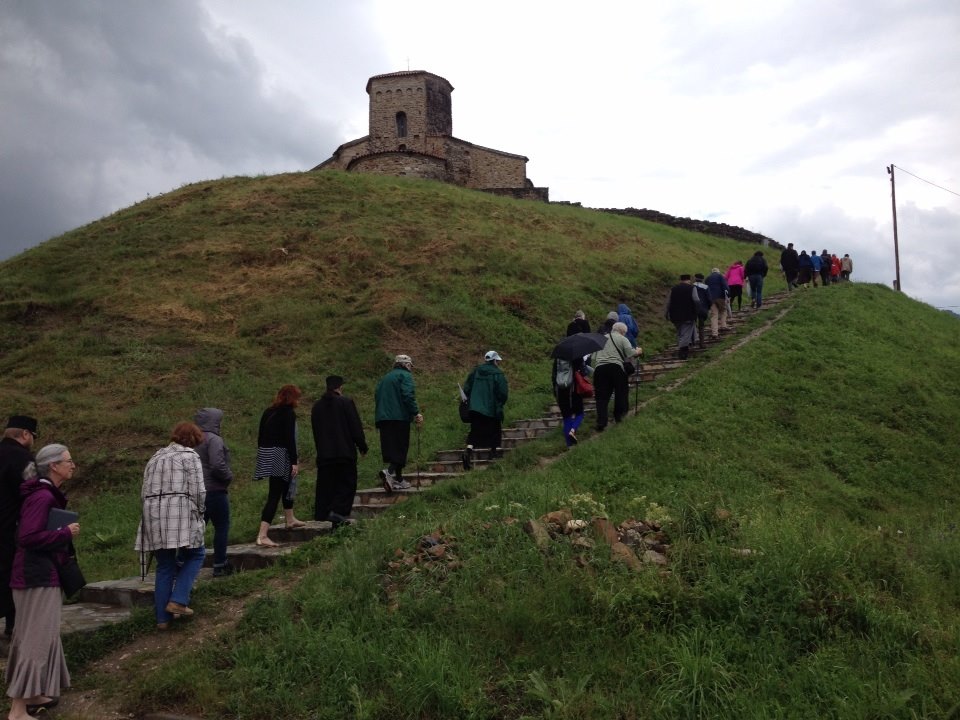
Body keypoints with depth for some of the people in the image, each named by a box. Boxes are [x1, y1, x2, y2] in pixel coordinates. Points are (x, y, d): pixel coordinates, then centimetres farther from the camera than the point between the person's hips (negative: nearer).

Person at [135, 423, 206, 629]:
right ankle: (178, 600, -1)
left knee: (164, 567, 13)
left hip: (154, 518, 6)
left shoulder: (155, 457, 22)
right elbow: (198, 492, -7)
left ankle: (162, 618, 15)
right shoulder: (190, 456, 1)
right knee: (196, 554, 12)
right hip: (180, 515, -6)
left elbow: (144, 492, 20)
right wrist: (199, 512, 9)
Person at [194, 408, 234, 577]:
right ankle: (219, 566, 9)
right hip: (214, 490, -8)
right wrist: (229, 476, -8)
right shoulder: (214, 440, -16)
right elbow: (217, 465, -25)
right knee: (221, 527, 5)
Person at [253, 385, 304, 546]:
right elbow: (289, 439, -17)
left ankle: (289, 519, 41)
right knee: (274, 495, -8)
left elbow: (260, 436, 15)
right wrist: (294, 461, -16)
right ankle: (262, 535, -14)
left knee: (286, 484, 28)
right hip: (280, 457, -8)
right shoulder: (288, 413, -11)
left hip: (266, 455, 8)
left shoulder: (268, 412, 12)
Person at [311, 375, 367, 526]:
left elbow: (315, 431, 16)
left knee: (325, 486, 8)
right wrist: (362, 446, 3)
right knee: (347, 484, 2)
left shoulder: (317, 406, 10)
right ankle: (338, 511, -12)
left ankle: (321, 516, 8)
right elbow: (356, 428, -6)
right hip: (345, 452, -5)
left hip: (323, 453, 5)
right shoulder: (346, 402, -6)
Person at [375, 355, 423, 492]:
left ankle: (398, 479, 12)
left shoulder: (385, 378, 23)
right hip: (399, 417, -7)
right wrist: (416, 413, -16)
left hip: (382, 418, 7)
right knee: (401, 448, -7)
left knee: (391, 448, 9)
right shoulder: (406, 376, 0)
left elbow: (376, 396, 23)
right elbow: (408, 396, -15)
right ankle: (390, 471, -28)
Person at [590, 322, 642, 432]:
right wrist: (638, 351, 15)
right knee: (620, 391, 19)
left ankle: (601, 423, -5)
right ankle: (618, 416, 27)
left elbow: (593, 358, 15)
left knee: (602, 397, 4)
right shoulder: (623, 339, 10)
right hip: (616, 367, -3)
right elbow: (630, 353, -5)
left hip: (599, 368, 3)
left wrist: (594, 370, 19)